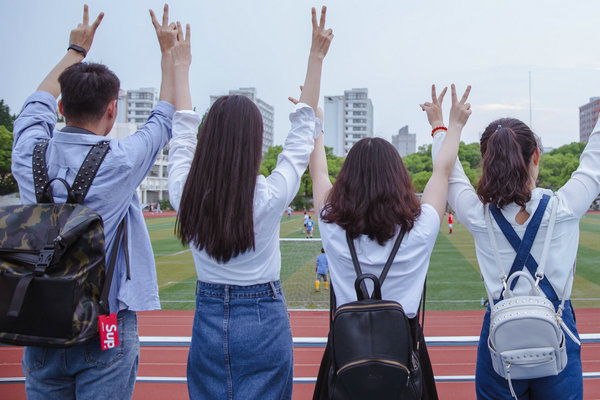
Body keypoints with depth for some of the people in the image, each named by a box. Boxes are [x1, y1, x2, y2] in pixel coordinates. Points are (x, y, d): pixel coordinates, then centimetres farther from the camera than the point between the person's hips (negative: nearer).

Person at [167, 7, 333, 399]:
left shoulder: (184, 194, -12)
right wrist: (316, 57, 3)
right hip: (264, 324, -3)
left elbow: (183, 130, 5)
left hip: (208, 319, 3)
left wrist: (179, 65, 18)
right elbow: (303, 130, -7)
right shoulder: (270, 197, -19)